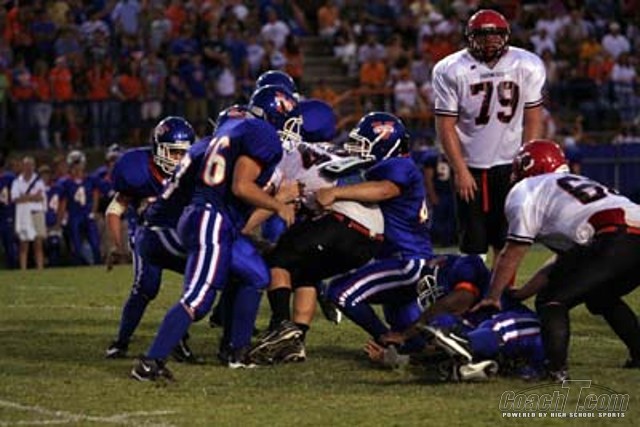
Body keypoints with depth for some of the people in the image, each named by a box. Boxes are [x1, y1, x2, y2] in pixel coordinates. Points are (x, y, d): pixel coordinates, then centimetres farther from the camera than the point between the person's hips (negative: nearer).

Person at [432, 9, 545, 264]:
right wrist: (460, 171, -11)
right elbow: (446, 125, -6)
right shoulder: (451, 71, -8)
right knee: (473, 241, 1)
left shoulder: (527, 66, -3)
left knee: (505, 242, 1)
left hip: (509, 164, 1)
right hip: (470, 167, -1)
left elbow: (532, 120, 2)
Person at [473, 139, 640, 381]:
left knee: (551, 301, 3)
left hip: (614, 240, -8)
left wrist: (493, 298, 21)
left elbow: (512, 254, 12)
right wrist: (518, 295, 39)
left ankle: (557, 368, -11)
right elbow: (563, 262, 36)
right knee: (602, 298, 32)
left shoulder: (527, 191, 14)